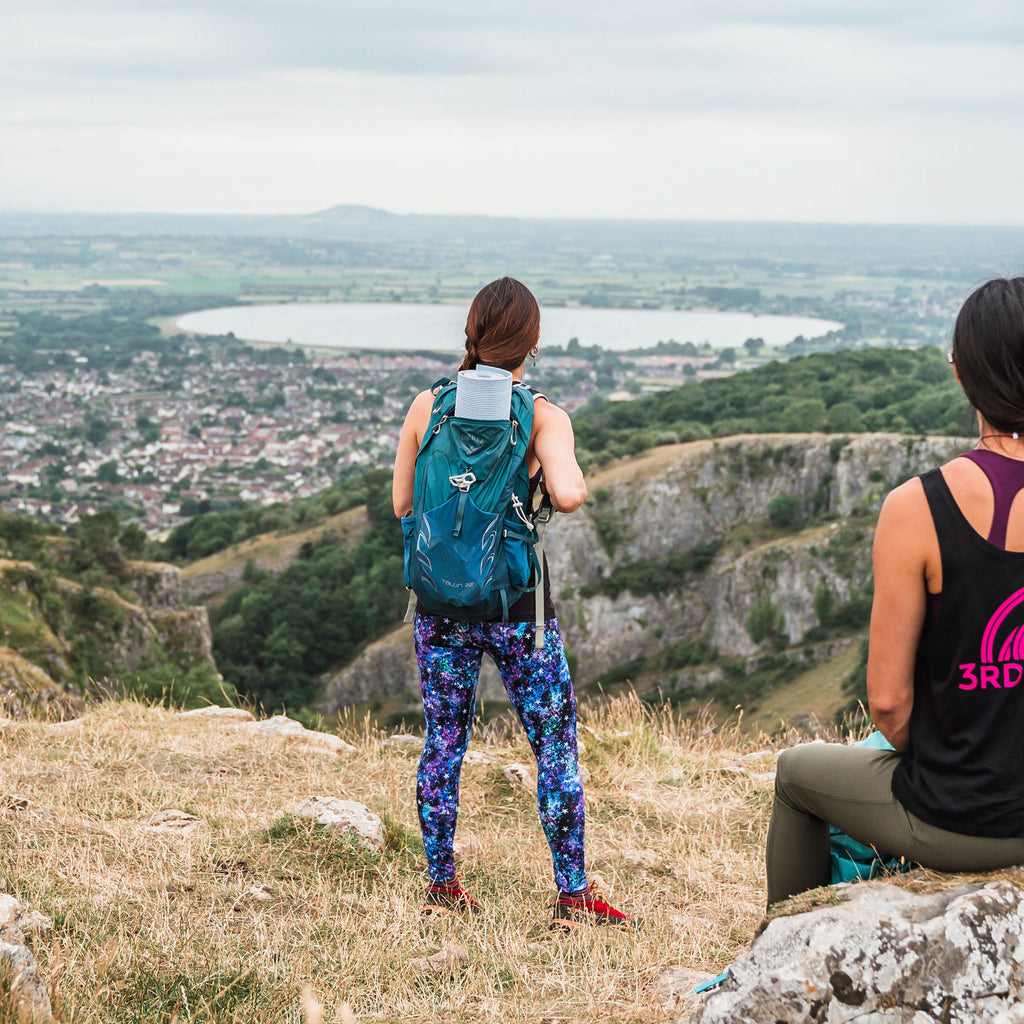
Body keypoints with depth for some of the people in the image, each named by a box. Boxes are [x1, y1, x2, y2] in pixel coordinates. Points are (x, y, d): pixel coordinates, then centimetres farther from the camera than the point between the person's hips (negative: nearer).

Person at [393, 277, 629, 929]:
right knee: (557, 746, 8)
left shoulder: (427, 406, -1)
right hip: (518, 606, -3)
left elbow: (402, 506, 5)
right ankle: (574, 898, 13)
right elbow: (569, 496, -27)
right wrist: (565, 476, -5)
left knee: (443, 741, 15)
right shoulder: (542, 416, -11)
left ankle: (443, 887, 22)